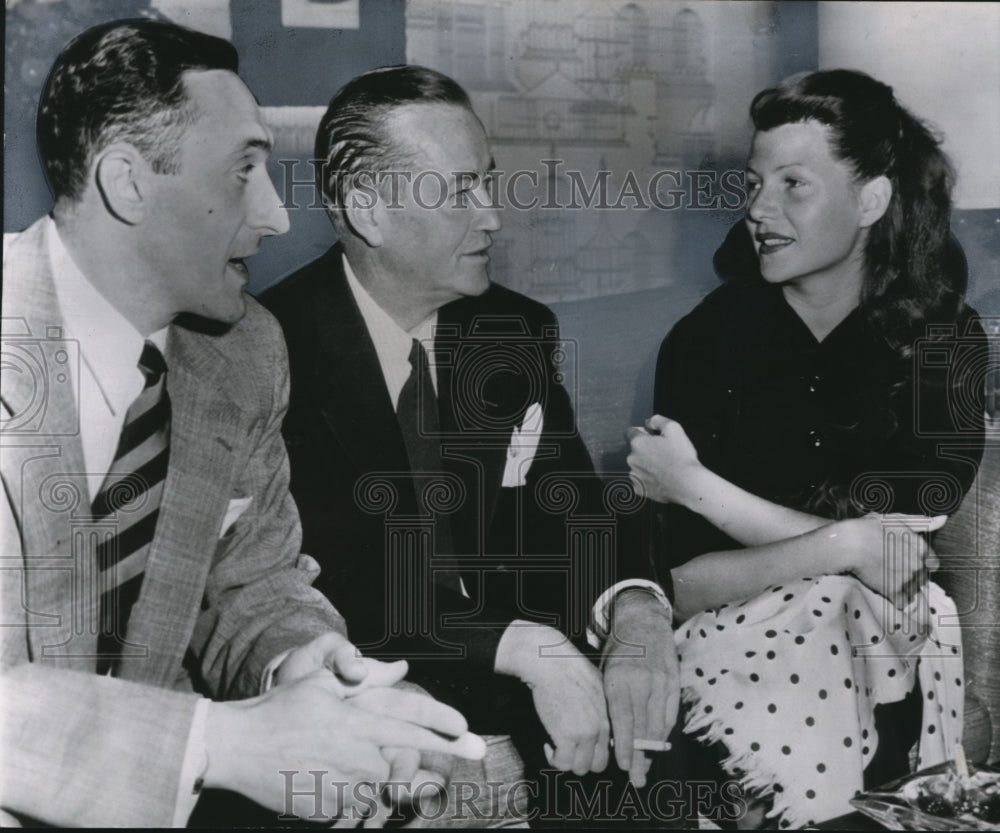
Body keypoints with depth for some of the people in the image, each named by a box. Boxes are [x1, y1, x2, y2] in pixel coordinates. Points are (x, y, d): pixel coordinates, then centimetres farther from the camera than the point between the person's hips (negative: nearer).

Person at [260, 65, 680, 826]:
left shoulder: (517, 334, 5)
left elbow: (569, 515, 1)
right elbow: (329, 586, -19)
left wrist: (635, 611, -20)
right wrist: (523, 647, -27)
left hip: (516, 704, 6)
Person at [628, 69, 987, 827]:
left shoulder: (944, 340, -1)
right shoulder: (705, 339, -4)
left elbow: (897, 565, -11)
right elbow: (683, 584, -8)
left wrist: (697, 488, -12)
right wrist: (847, 545, -21)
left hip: (894, 649, 1)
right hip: (737, 641, 0)